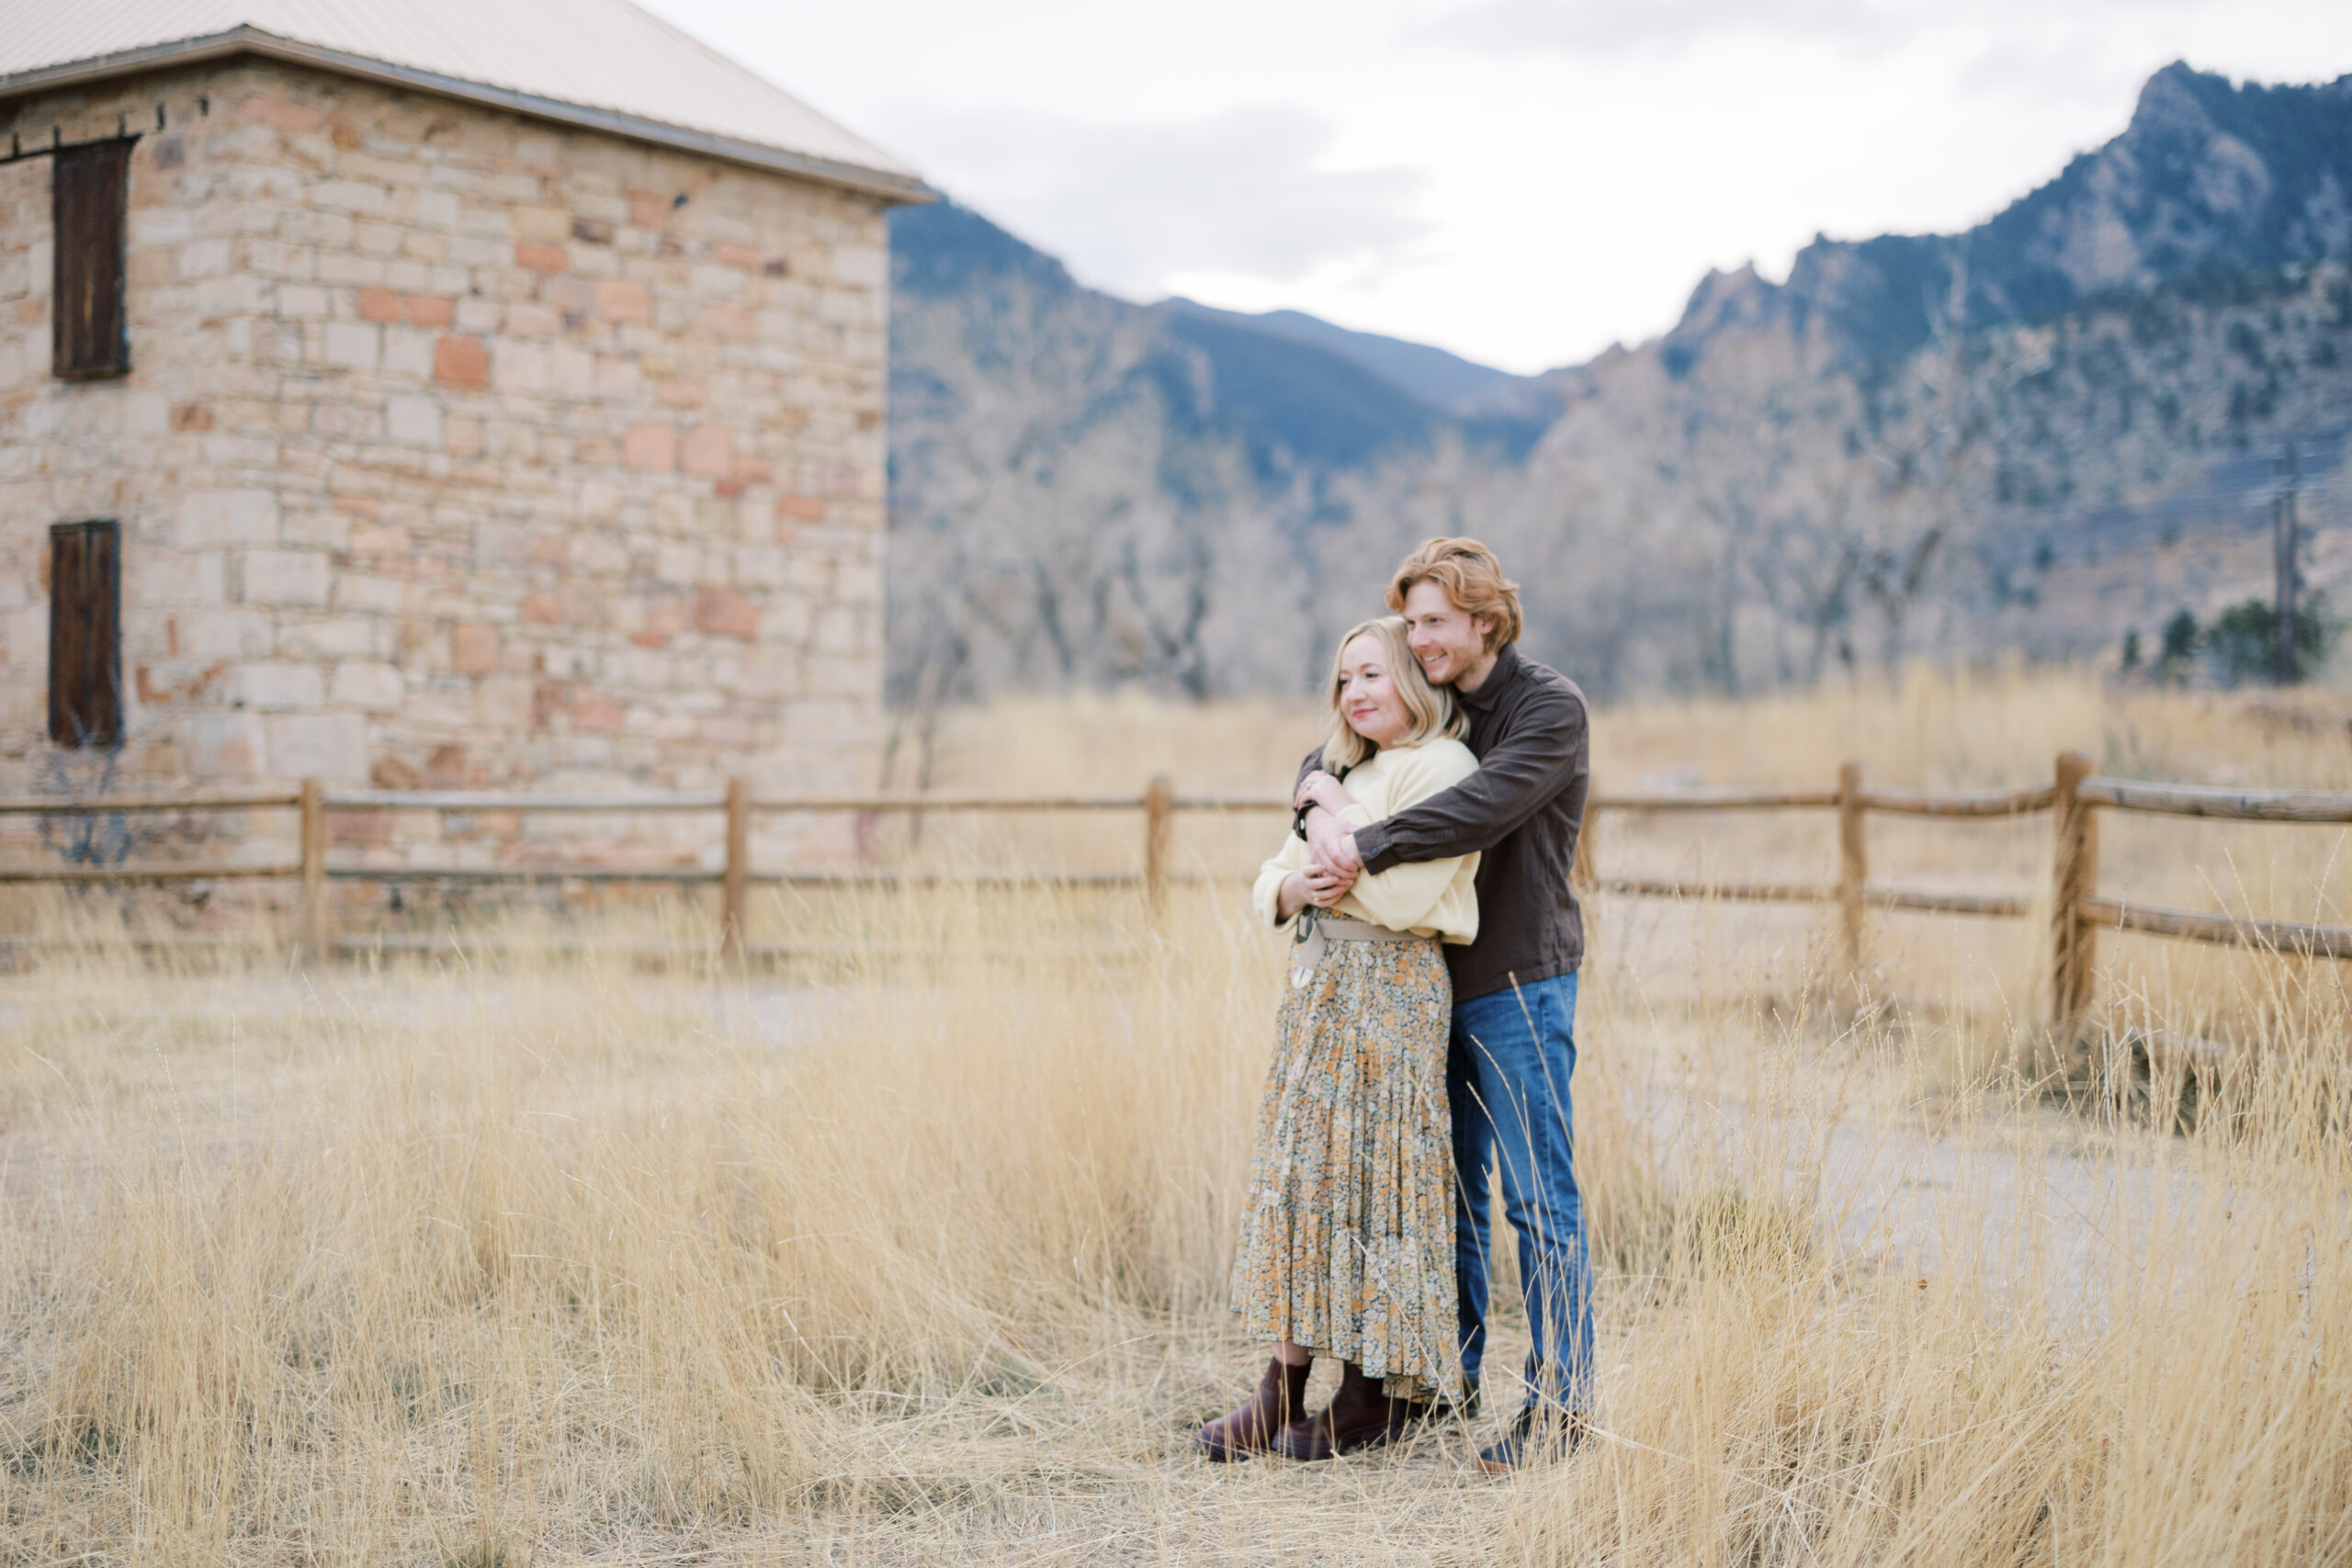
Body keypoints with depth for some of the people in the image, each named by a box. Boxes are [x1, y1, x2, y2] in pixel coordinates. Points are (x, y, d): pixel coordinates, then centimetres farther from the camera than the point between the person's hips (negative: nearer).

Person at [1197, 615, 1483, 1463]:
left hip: (1390, 988, -9)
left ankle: (1377, 1392, 7)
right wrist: (1289, 888, -6)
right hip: (1318, 983, 9)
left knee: (1371, 1175, -4)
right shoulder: (1349, 770, 20)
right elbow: (1272, 877, 17)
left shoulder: (1441, 766, -9)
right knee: (1299, 1173, 6)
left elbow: (1406, 896, -21)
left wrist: (1340, 814, -11)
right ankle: (1283, 1390, 9)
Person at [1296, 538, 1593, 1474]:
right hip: (1441, 979, 7)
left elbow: (1483, 807, -25)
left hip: (1521, 981, -7)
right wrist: (1319, 809, -12)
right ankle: (1450, 1379, 21)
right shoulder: (1432, 707, 12)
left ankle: (1562, 1400, 0)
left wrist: (1367, 847, -25)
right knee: (1450, 1188, 12)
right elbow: (1331, 754, 12)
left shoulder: (1549, 709, -10)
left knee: (1539, 1195, -5)